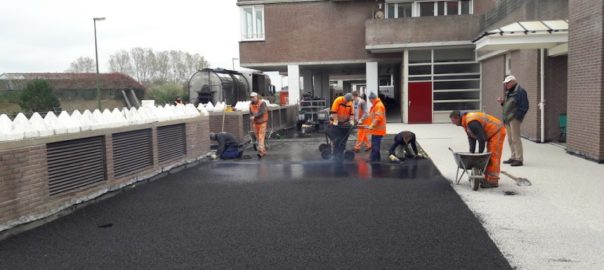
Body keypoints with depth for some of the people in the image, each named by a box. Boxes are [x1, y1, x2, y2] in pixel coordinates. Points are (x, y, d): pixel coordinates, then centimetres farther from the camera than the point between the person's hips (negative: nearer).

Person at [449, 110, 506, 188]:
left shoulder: (472, 123, -27)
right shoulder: (465, 122, 5)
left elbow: (481, 138, -26)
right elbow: (471, 137, 9)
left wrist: (480, 153, -17)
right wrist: (471, 152, 2)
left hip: (497, 131, -11)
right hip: (492, 133, 11)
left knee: (493, 156, -11)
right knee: (489, 157, 12)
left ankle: (493, 181, -10)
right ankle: (488, 178, 17)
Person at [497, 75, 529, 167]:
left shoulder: (520, 91, -10)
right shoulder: (508, 92, 19)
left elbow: (524, 106, -14)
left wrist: (518, 116, -20)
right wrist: (502, 102, 7)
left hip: (515, 118, -10)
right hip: (507, 118, 10)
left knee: (515, 138, -9)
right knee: (510, 139, 14)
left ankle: (519, 159, -5)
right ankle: (513, 157, 23)